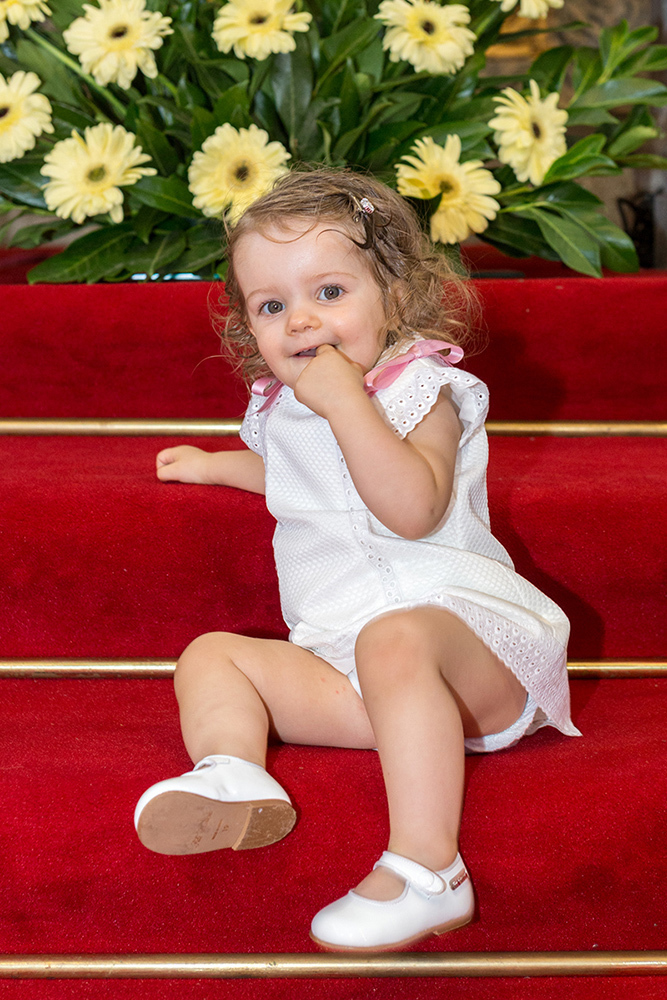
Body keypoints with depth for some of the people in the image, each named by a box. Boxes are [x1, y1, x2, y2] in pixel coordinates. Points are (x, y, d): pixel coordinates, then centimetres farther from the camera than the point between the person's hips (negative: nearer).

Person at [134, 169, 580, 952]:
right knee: (210, 657, -6)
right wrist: (215, 466, 43)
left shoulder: (420, 391, -3)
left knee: (394, 640, -40)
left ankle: (425, 867, -49)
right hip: (340, 667, 7)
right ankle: (233, 775, -38)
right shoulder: (281, 406, 19)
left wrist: (347, 403, -25)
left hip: (458, 623, -7)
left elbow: (412, 509, -24)